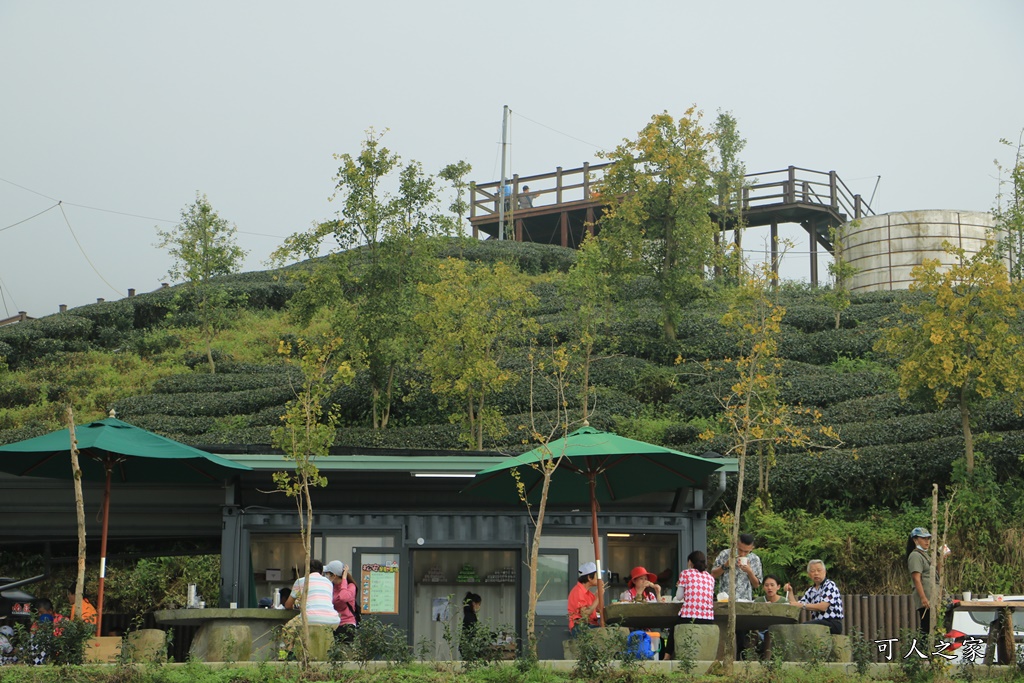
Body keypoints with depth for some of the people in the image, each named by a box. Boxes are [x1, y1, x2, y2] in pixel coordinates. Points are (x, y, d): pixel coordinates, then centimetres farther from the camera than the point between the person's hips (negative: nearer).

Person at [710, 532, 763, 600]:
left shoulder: (755, 560, 4)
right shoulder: (725, 554, 1)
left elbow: (756, 585, 7)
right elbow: (713, 575, 2)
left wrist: (749, 571, -9)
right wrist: (725, 565, -12)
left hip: (745, 600, 1)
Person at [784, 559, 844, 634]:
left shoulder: (830, 585, -2)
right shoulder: (811, 591, 19)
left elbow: (823, 607, -15)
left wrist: (802, 605, -18)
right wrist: (790, 592, 4)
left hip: (833, 624, -6)